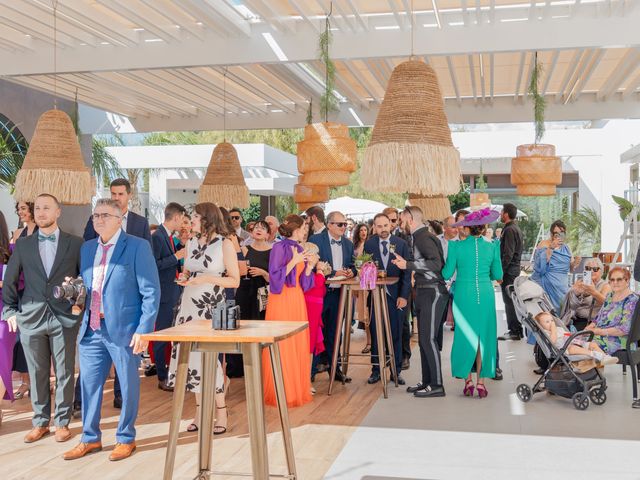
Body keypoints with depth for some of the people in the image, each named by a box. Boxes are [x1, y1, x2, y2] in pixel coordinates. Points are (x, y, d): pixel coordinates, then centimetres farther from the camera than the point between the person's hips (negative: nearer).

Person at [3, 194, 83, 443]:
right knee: (37, 373, 10)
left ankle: (62, 422, 18)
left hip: (64, 318, -2)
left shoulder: (75, 243, 0)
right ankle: (40, 422, 22)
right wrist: (10, 310, 5)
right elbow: (9, 280, 11)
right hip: (31, 318, 2)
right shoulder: (22, 245, 6)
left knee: (64, 373, 5)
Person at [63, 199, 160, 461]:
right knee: (89, 383, 11)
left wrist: (144, 329, -15)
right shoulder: (87, 248, 12)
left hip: (124, 329, -5)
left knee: (128, 385, 7)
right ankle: (90, 438, 27)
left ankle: (126, 439, 23)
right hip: (91, 329, 6)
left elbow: (151, 292, -10)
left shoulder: (138, 246, -7)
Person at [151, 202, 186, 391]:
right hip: (164, 294, -9)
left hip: (173, 293, 9)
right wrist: (177, 256, -20)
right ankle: (162, 378, 6)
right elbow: (154, 265, -21)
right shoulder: (158, 236, -14)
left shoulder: (169, 237, 14)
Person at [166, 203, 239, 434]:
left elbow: (234, 280, -5)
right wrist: (184, 278, 0)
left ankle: (221, 414, 8)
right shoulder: (191, 243, 11)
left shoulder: (225, 244, -4)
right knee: (192, 355, 3)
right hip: (189, 305, 5)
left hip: (211, 308, -5)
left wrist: (207, 278, -16)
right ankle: (200, 413, 14)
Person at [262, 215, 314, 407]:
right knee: (281, 347, -3)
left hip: (297, 300, 7)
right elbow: (275, 277, -15)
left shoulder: (299, 249, 13)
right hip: (281, 300, -7)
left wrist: (309, 265, -1)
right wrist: (294, 261, -19)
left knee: (298, 345, 8)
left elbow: (303, 281, 14)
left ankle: (296, 388, 17)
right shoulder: (279, 247, -9)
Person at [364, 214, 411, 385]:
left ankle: (396, 371, 15)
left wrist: (404, 296, -7)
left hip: (395, 295, -1)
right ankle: (376, 370, 16)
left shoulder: (401, 244, 0)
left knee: (396, 335, 5)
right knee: (375, 334, 6)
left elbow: (407, 272, -2)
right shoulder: (369, 244, 3)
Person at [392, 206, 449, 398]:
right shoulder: (420, 237, 15)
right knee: (424, 339, 13)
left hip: (433, 292, -10)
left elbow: (436, 263, -25)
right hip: (424, 292, 10)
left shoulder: (424, 237, -14)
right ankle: (426, 381, 20)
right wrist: (405, 263, 21)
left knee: (429, 338, -8)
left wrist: (408, 264, -22)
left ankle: (437, 385, -2)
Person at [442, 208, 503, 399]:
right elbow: (497, 275, 6)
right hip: (485, 296, 1)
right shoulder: (491, 247, -2)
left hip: (463, 296, -1)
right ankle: (480, 381, 12)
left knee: (465, 336, 10)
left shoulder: (456, 246, -7)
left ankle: (468, 380, 10)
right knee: (483, 336, 9)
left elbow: (447, 274, -4)